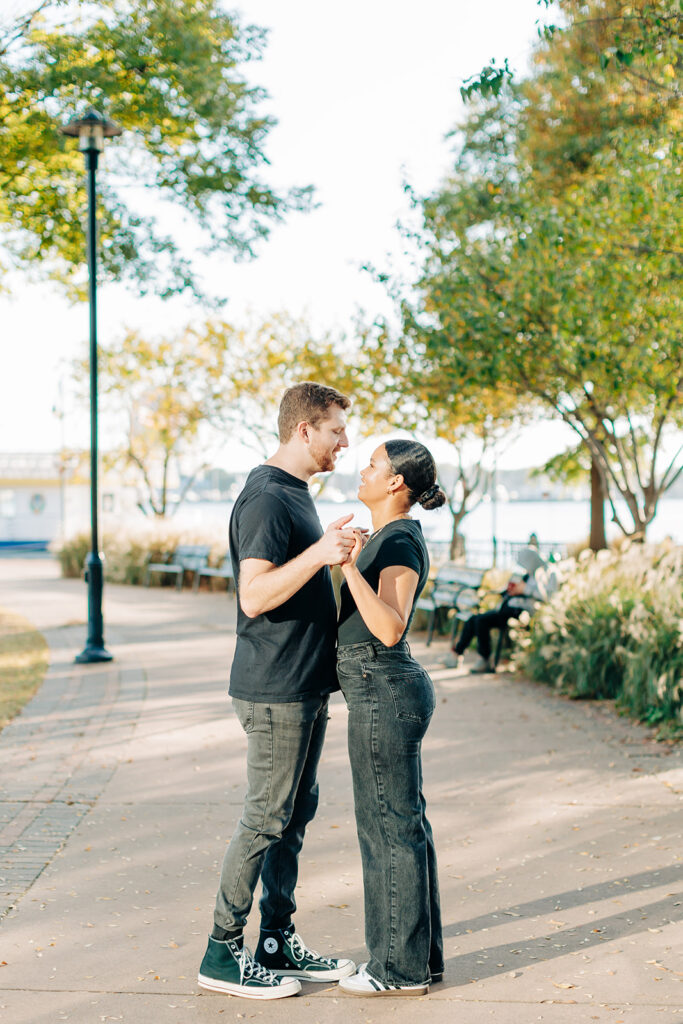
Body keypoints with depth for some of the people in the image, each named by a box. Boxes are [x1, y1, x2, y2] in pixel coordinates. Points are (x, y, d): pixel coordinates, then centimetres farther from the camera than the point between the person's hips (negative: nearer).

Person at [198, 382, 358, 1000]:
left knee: (295, 816, 13)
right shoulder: (265, 498, -16)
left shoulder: (297, 494, 16)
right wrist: (318, 553, -33)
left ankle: (279, 944, 22)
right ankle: (223, 953, 7)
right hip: (275, 690, -10)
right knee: (265, 820, -3)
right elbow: (255, 595, -25)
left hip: (306, 687, 10)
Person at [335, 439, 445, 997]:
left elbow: (389, 628, -27)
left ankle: (400, 968, 9)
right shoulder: (394, 537, 14)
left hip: (383, 693, -11)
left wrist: (349, 565, -29)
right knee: (406, 824, 14)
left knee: (389, 827, -2)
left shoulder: (400, 541, -16)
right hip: (389, 691, 11)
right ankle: (420, 956, 24)